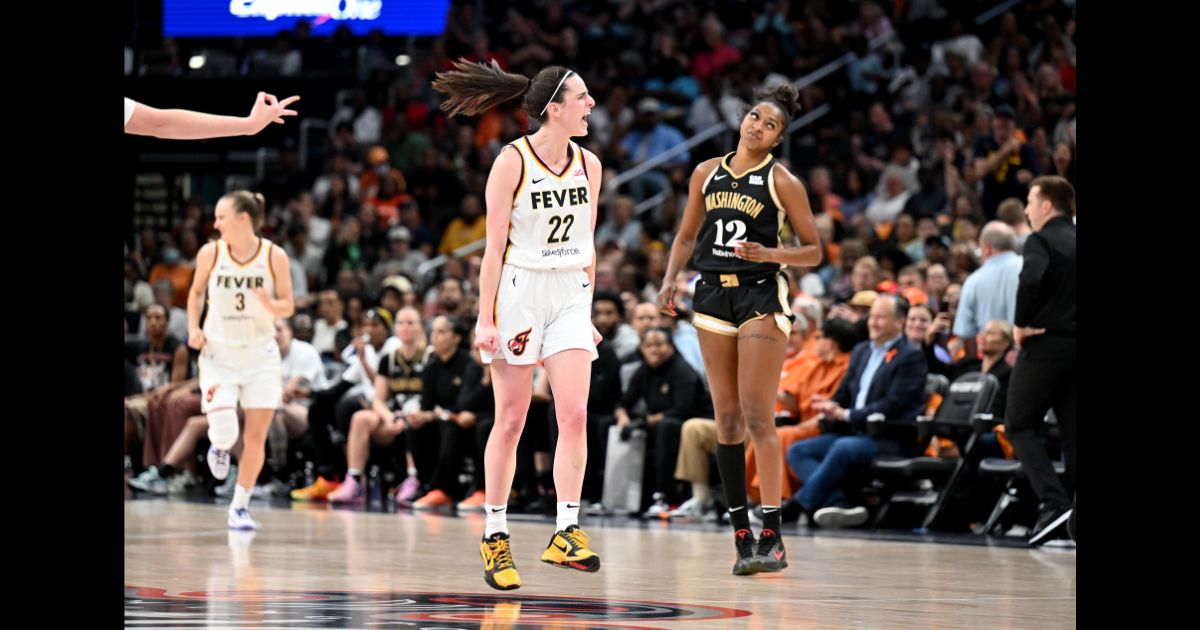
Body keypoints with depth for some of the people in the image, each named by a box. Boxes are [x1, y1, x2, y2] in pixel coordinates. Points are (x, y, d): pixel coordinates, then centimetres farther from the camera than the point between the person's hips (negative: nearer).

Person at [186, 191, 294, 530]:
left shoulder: (274, 256, -8)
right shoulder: (210, 253, -4)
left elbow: (288, 306, 1)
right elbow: (196, 292, 13)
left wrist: (271, 305, -22)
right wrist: (194, 328, -2)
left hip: (260, 354, 0)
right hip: (219, 352, 0)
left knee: (256, 438, 0)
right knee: (224, 430, -16)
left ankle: (239, 507, 16)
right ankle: (219, 447, 22)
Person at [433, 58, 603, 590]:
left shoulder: (588, 164, 7)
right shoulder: (512, 161, -8)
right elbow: (495, 247, -8)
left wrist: (588, 311, 14)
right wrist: (485, 317, -11)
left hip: (570, 296, 4)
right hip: (519, 291, -4)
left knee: (574, 413, -10)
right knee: (511, 421, 1)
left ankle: (566, 534, -11)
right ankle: (495, 537, 10)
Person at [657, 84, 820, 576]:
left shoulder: (782, 181, -1)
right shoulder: (707, 173, 11)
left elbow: (812, 251, 1)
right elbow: (687, 235, 20)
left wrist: (770, 253, -17)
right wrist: (670, 279, 4)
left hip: (762, 295, -5)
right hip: (714, 295, 5)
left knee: (757, 415, -12)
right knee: (727, 420, 4)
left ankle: (771, 537, -11)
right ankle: (742, 535, 7)